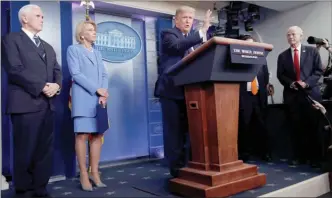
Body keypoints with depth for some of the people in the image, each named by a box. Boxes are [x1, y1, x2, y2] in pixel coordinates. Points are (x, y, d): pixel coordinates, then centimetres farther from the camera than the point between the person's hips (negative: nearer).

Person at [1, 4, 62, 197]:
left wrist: (56, 85, -7)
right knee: (25, 150, 1)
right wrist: (41, 87, -14)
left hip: (47, 105, 6)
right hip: (26, 103, -6)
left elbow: (57, 71, 14)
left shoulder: (48, 47, 24)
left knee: (45, 149, 7)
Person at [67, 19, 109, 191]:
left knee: (97, 135, 2)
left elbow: (104, 75, 13)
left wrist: (104, 94, -6)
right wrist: (97, 90, -12)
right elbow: (76, 74, -6)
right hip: (83, 99, -5)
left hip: (99, 100, 5)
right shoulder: (73, 49, 7)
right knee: (82, 135, -6)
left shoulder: (97, 53, 23)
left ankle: (95, 173, 8)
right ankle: (83, 175, 1)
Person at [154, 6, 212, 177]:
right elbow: (177, 46, -23)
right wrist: (202, 31, -26)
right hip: (171, 89, -6)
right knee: (174, 130, -2)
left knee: (185, 130, 10)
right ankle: (176, 168, 7)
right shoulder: (168, 34, 0)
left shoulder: (194, 37, 20)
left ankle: (185, 165, 19)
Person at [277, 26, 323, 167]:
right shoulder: (283, 56, 12)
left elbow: (318, 70, 2)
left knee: (312, 126, 0)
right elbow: (280, 75, 8)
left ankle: (313, 157, 11)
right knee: (296, 127, 4)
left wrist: (306, 83, -12)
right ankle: (298, 156, 13)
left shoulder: (312, 51, 8)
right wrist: (291, 83, -10)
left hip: (310, 93, -1)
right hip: (291, 95, 2)